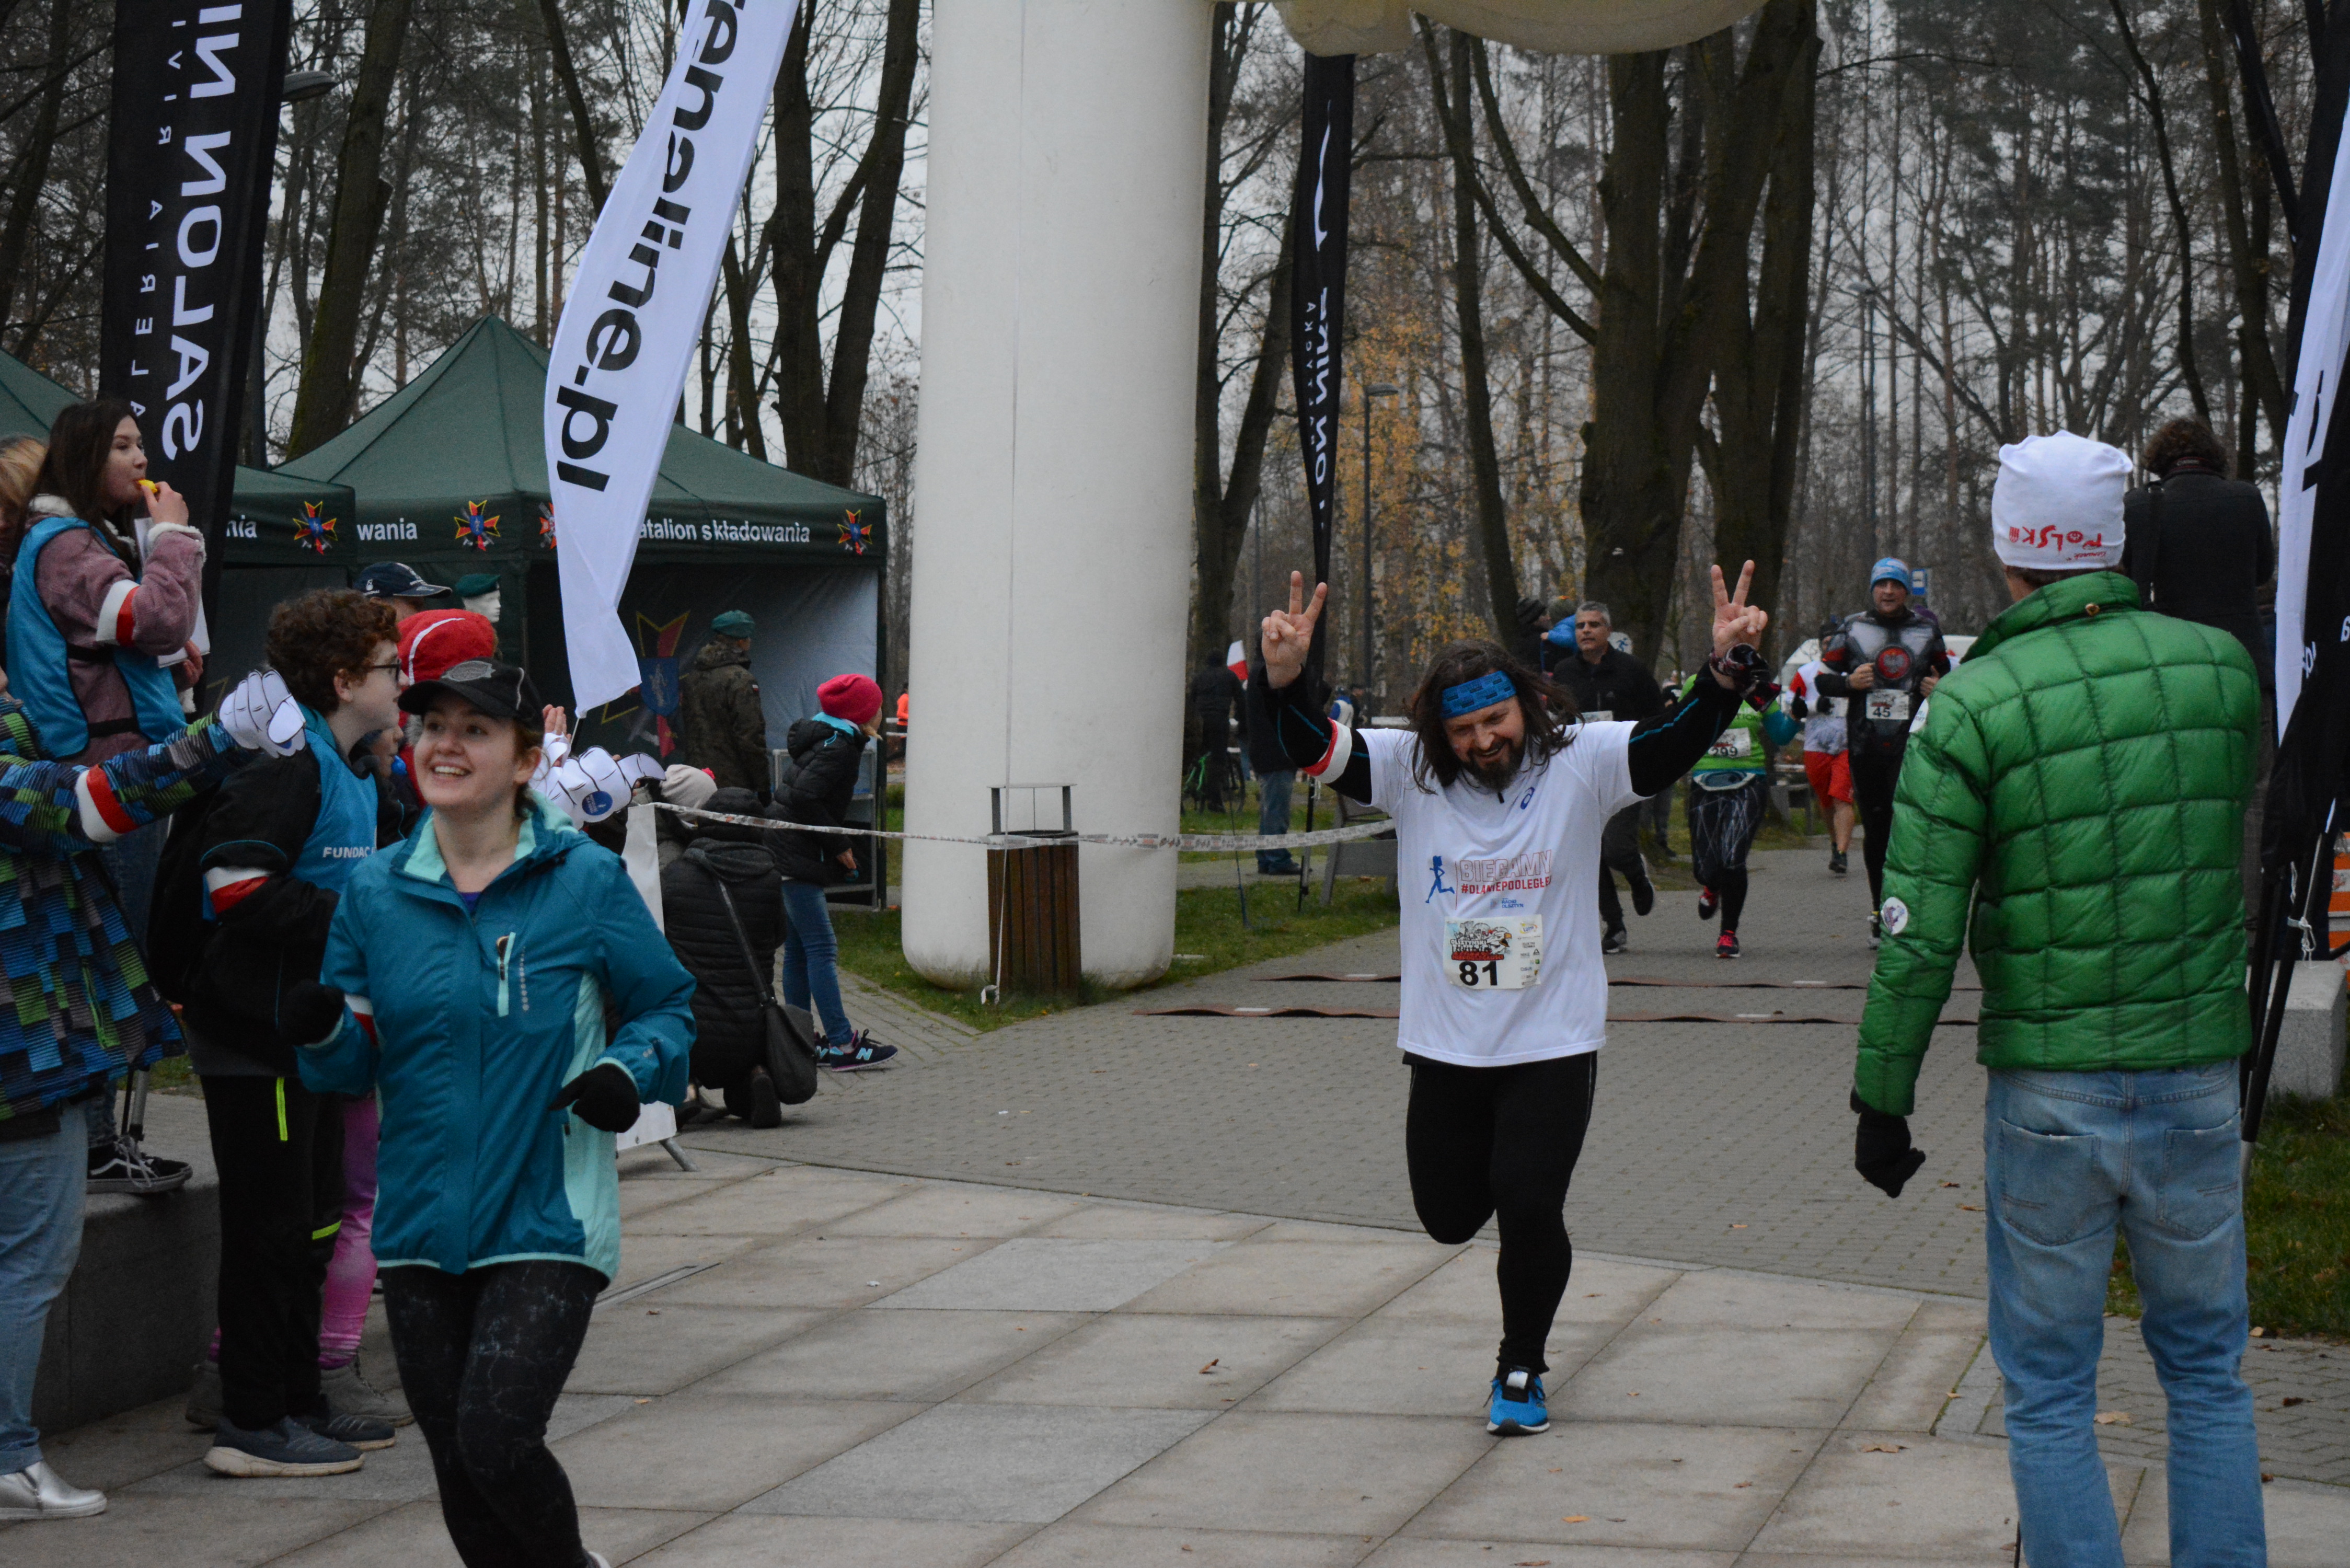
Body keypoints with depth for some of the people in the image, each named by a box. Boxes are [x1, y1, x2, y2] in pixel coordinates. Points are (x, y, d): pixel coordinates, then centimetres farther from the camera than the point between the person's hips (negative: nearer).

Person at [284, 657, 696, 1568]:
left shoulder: (586, 880, -4)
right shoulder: (376, 891, 5)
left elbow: (667, 1006, 7)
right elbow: (357, 1067, 10)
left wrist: (630, 1071, -13)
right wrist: (327, 1031, -12)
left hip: (547, 1223, -4)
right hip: (422, 1224, 4)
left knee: (497, 1440, -16)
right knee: (457, 1467, 7)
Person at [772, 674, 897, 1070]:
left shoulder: (830, 741, 16)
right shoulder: (838, 748, -13)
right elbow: (804, 797, -24)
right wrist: (838, 846, -16)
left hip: (783, 856, 10)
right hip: (797, 859, -10)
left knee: (798, 950, 12)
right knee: (822, 949, -11)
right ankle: (842, 1045, -13)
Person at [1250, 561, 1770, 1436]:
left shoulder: (1580, 765, -7)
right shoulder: (1409, 772, -4)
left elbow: (1675, 742, -17)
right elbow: (1302, 749, -9)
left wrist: (1728, 669, -35)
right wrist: (1281, 679, -30)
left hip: (1553, 1043, -2)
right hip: (1443, 1042, 3)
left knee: (1529, 1209, -8)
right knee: (1449, 1216, 13)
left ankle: (1521, 1371, 14)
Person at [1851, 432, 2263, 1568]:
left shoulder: (1975, 704, -10)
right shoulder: (2221, 666, 0)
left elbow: (1919, 938, -10)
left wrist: (1881, 1100, -1)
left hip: (2048, 1098, -3)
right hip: (2199, 1081, 3)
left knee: (2048, 1390, 8)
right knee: (2207, 1372, 16)